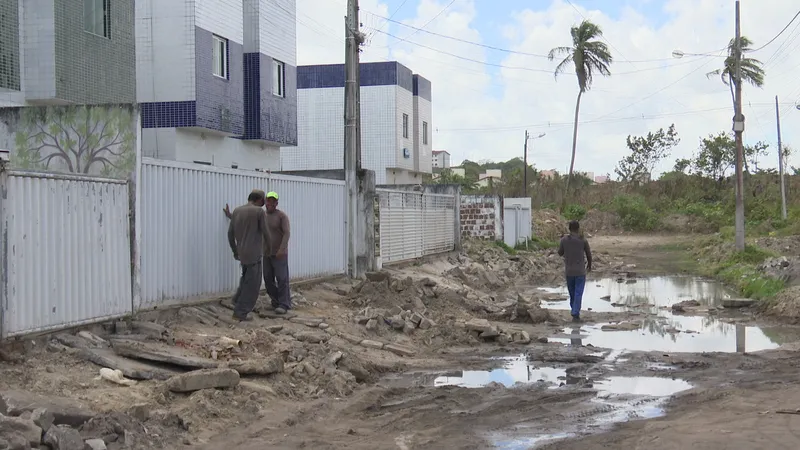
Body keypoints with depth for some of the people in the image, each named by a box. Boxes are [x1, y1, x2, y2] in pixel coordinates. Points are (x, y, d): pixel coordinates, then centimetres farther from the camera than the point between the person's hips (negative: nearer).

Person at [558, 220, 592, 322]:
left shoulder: (564, 240, -6)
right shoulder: (583, 240, -8)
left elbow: (560, 253, 7)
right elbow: (589, 254, 4)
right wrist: (589, 265, 22)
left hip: (568, 271, 2)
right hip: (580, 271, -2)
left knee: (572, 292, 19)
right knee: (578, 293, -1)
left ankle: (575, 311, 32)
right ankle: (575, 314, -9)